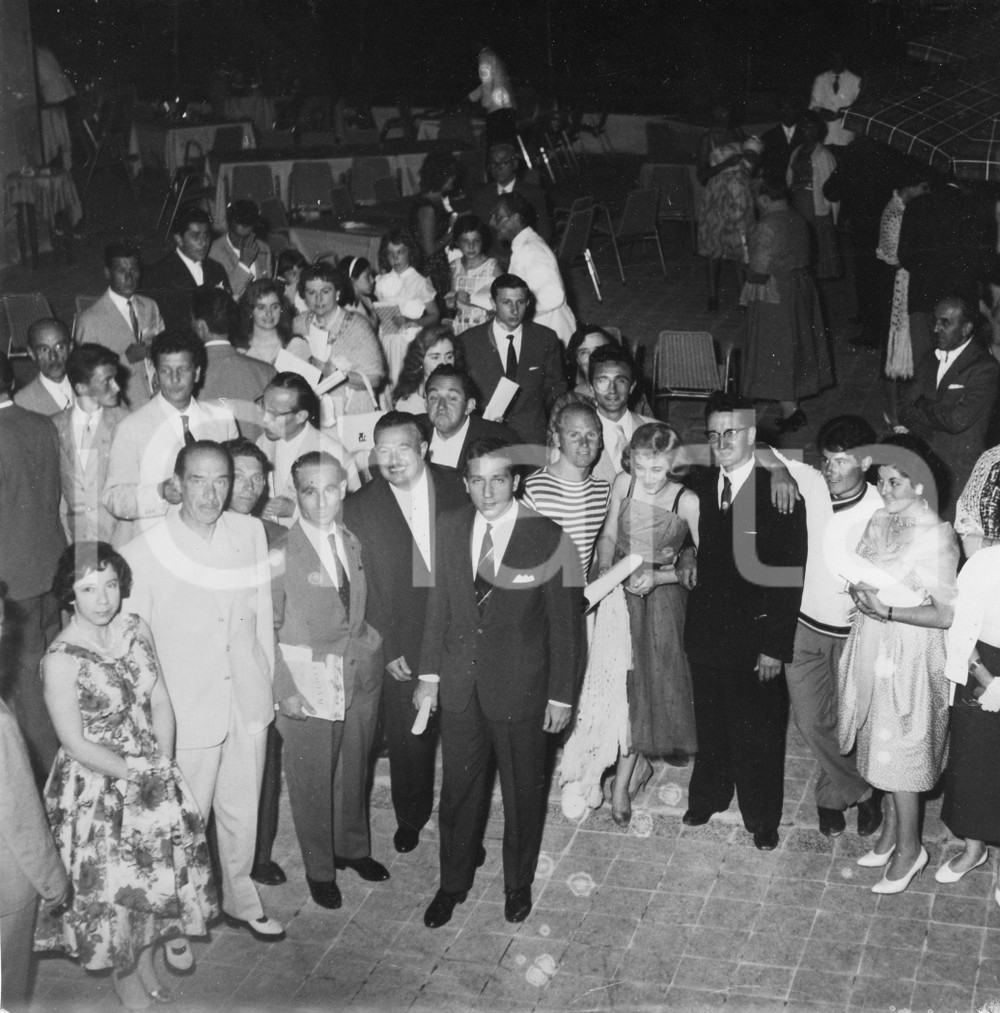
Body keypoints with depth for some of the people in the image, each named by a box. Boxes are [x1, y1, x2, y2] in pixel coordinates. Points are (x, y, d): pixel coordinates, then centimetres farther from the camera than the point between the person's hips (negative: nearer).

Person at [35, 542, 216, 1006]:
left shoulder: (137, 629, -4)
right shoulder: (60, 660, -21)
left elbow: (161, 703, 0)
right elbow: (76, 744, -18)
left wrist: (163, 768, -9)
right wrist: (136, 773, -14)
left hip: (153, 778, 5)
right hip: (96, 789, -5)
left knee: (162, 868, 15)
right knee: (112, 884, 8)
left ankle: (148, 960, 38)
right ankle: (125, 975, 33)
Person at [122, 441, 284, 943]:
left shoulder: (251, 533, -3)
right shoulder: (143, 552, -15)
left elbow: (262, 613, 7)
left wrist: (269, 683, 9)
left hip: (248, 700, 4)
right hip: (187, 711, -4)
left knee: (242, 811, 19)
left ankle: (240, 898, 43)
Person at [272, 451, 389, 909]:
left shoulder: (354, 543, 4)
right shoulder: (280, 550, -14)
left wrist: (381, 650, 5)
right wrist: (286, 690, -15)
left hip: (361, 679, 5)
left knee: (354, 772, 20)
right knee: (311, 782, 9)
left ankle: (353, 847, 42)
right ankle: (319, 868, 28)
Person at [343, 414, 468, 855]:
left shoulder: (458, 488, -2)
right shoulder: (359, 508, -5)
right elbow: (362, 587, -4)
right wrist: (387, 648, -7)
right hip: (402, 642, 0)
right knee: (407, 736, 9)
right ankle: (411, 816, 32)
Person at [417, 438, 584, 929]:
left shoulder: (548, 539, -15)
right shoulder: (450, 527, -2)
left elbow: (566, 624, -9)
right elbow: (439, 604, 7)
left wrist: (561, 696, -7)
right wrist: (429, 673, 5)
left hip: (520, 690, -3)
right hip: (459, 685, 3)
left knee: (522, 794, 14)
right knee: (458, 791, 15)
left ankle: (518, 884, 37)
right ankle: (453, 884, 35)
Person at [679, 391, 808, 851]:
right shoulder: (698, 485, 0)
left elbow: (790, 576, -13)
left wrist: (776, 646, -14)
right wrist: (685, 555, -7)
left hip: (755, 638, -4)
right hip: (705, 631, 4)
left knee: (758, 732, 10)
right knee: (710, 725, 21)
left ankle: (762, 817, 30)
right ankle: (709, 795, 42)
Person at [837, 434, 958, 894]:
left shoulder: (936, 536, -19)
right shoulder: (879, 520, 2)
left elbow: (947, 614, -18)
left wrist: (888, 610, -23)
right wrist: (858, 590, -5)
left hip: (909, 656, -7)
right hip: (872, 647, 7)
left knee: (900, 753, 4)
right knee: (881, 747, 17)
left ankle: (909, 848, 21)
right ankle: (891, 829, 34)